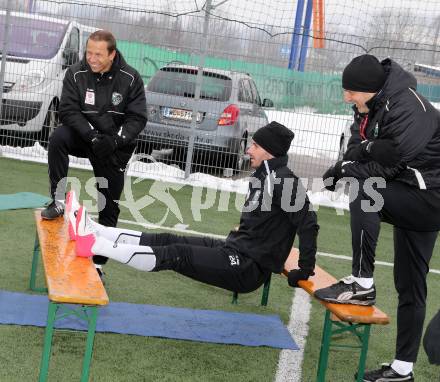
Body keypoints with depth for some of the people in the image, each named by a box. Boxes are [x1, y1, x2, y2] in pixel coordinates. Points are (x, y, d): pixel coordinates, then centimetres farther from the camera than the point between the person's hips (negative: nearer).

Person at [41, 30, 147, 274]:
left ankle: (99, 260, 13)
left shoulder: (130, 78, -13)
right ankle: (58, 202, -22)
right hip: (83, 134, 1)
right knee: (58, 138, -33)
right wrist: (93, 136, -30)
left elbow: (137, 118, -12)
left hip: (115, 145, 0)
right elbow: (68, 110, -15)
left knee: (108, 205, 1)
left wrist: (115, 139, -28)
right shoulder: (76, 74, -12)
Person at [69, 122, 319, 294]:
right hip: (235, 252, 9)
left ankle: (96, 246, -20)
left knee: (175, 255, -17)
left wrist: (305, 270, -17)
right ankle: (92, 230, -2)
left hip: (248, 269, -9)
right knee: (166, 241, 0)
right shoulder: (263, 176, 14)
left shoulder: (282, 181, -16)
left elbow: (308, 222, -21)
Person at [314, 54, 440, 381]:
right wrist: (345, 165, -16)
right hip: (407, 199, 9)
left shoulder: (408, 106, -22)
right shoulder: (368, 108, 3)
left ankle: (363, 284, -21)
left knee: (365, 191, -30)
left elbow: (398, 152, -30)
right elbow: (358, 149, 4)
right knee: (410, 288, 11)